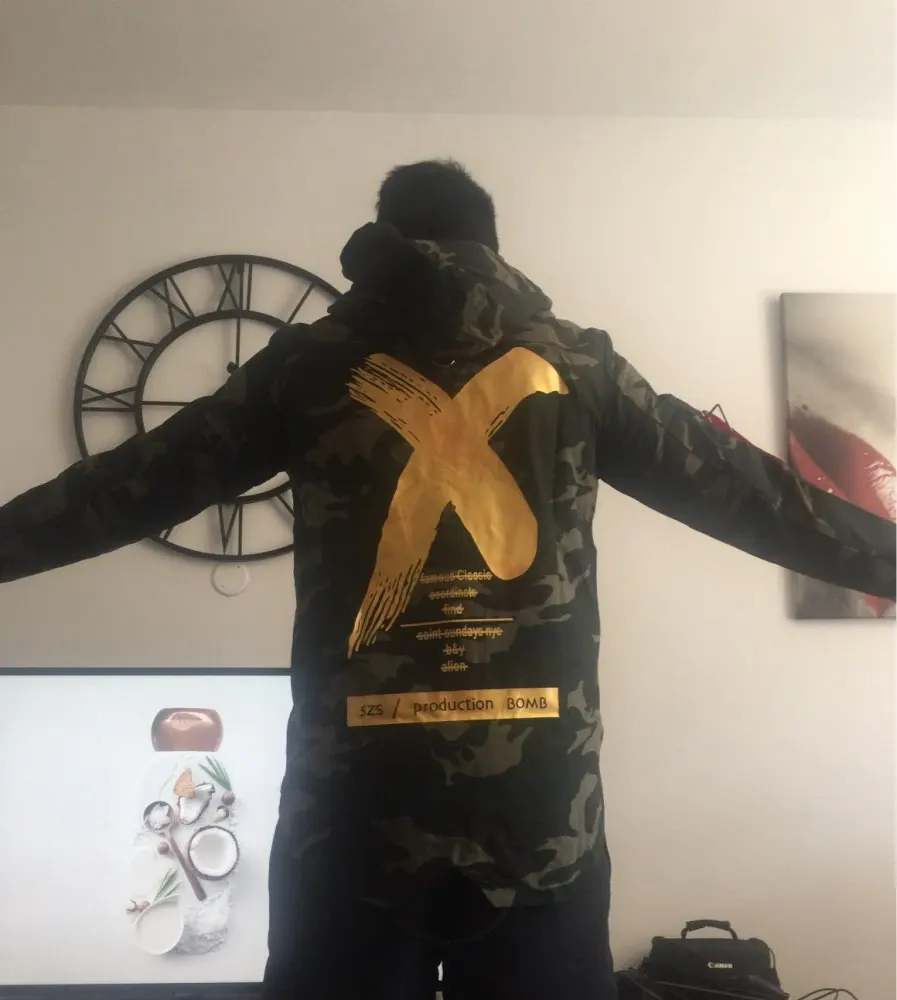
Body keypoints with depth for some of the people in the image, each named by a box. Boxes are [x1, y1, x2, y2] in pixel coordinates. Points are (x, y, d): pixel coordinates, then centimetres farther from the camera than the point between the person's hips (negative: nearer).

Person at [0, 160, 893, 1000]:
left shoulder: (310, 360, 6)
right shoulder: (577, 362, 8)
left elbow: (130, 485, 11)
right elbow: (746, 489, 12)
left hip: (354, 806, 0)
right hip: (540, 806, 1)